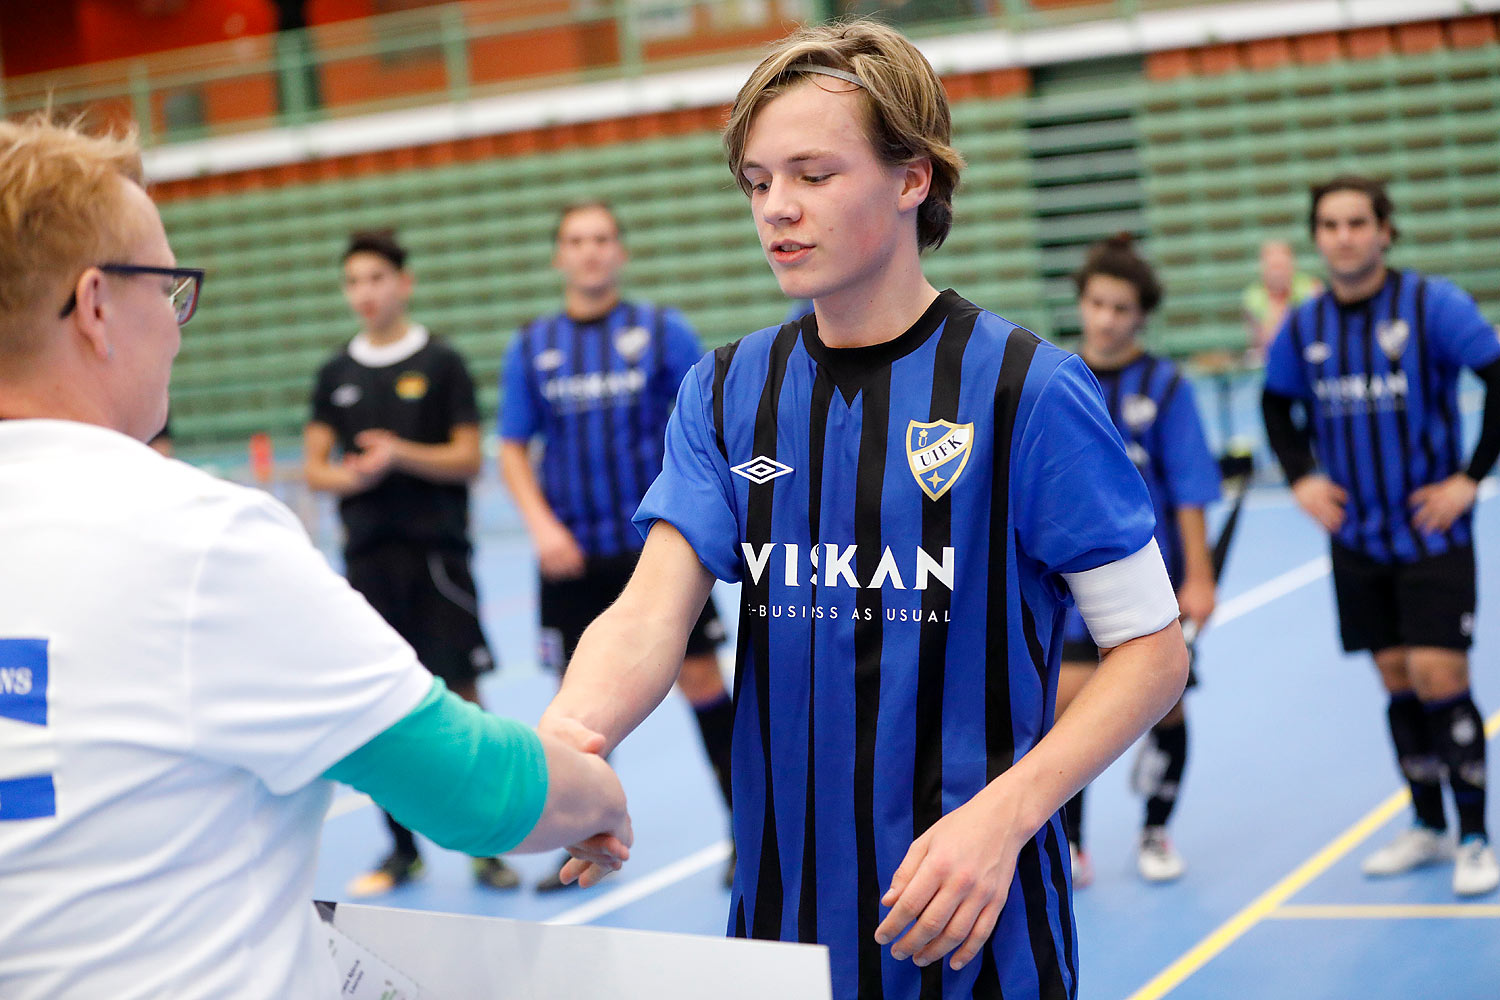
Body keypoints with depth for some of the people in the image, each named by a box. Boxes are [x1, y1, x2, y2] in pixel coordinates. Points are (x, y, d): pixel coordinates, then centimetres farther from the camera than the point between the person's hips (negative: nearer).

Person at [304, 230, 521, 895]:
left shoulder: (441, 364, 1)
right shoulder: (336, 373, 11)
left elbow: (468, 459, -3)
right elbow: (313, 467, 10)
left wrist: (402, 454, -18)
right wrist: (349, 476, -12)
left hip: (437, 549, -3)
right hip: (367, 557, 3)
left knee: (460, 693, -5)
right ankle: (402, 849, 14)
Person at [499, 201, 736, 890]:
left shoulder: (663, 331, 0)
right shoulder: (531, 348, 6)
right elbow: (513, 447, 6)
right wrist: (541, 524, -8)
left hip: (661, 545, -2)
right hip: (574, 553, 2)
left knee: (700, 679, -1)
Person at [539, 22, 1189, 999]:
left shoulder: (1029, 391, -11)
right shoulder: (722, 394, 3)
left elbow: (1153, 650, -10)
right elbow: (651, 615, -9)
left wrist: (1004, 814, -23)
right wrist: (563, 741, -30)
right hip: (777, 916, 4)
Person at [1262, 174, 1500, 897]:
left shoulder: (1432, 305, -11)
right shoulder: (1304, 326, 2)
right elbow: (1277, 404, 19)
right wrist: (1301, 477, 6)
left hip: (1431, 531, -4)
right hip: (1356, 535, 4)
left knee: (1438, 678, -10)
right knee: (1398, 682, 9)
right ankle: (1428, 829, 24)